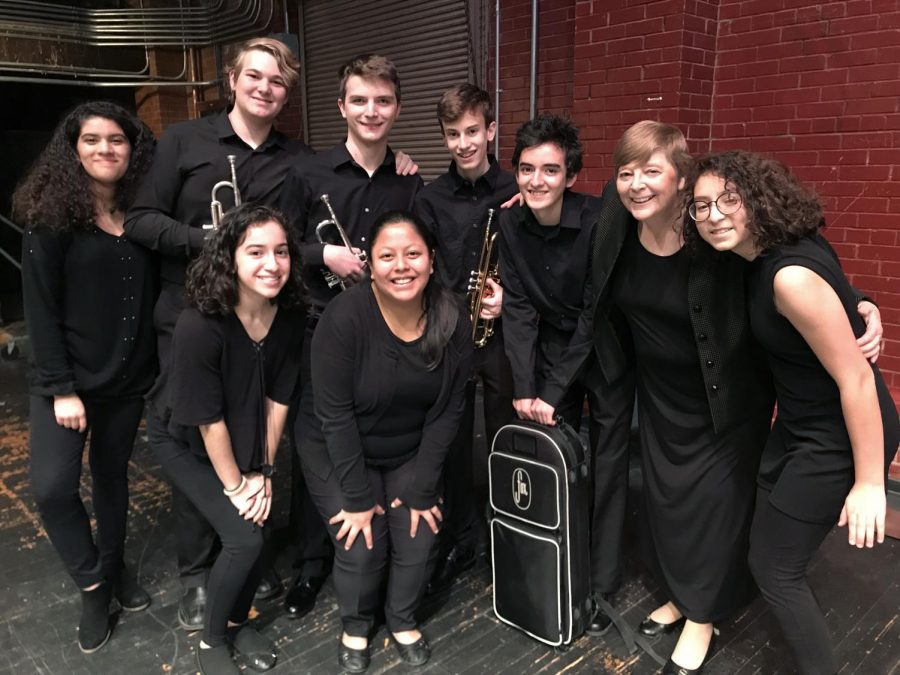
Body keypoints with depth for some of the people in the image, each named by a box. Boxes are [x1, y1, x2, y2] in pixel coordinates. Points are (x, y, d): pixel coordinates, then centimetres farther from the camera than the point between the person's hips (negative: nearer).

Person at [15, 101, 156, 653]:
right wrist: (60, 388, -15)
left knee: (113, 474, 16)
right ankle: (93, 584, 13)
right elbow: (41, 308, -11)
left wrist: (159, 367, -5)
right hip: (66, 378, -3)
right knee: (53, 486, -10)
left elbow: (157, 293, 2)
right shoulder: (51, 217, -10)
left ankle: (114, 566, 36)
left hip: (128, 378, 3)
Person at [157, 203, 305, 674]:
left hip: (247, 442, 5)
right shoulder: (199, 326, -33)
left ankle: (237, 621, 29)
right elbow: (208, 420, -25)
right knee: (244, 537, -13)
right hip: (186, 443, -5)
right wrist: (234, 485, -15)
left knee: (258, 527, -2)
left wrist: (264, 471, -6)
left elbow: (278, 399, -8)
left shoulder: (290, 316, -16)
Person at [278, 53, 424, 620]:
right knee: (311, 448, 4)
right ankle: (312, 564, 25)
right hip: (320, 331, -1)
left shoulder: (411, 185, 5)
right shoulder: (307, 173, -1)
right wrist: (325, 254, -15)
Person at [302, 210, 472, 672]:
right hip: (339, 456, -3)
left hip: (412, 456, 3)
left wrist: (422, 489, -10)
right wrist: (358, 497, -19)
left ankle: (402, 619, 28)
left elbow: (448, 411, -10)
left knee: (419, 538, -5)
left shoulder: (453, 322, -16)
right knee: (362, 547, -9)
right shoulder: (345, 317, -27)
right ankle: (355, 624, 25)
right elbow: (335, 414, -23)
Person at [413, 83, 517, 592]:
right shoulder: (431, 198, 3)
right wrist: (468, 303, -15)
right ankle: (459, 540, 26)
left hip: (502, 334, -1)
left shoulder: (515, 193, -1)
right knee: (453, 440, 8)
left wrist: (506, 296, -16)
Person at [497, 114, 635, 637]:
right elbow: (518, 306, -8)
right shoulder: (511, 223, -9)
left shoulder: (601, 220, -23)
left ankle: (602, 584, 15)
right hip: (552, 347, 4)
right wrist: (524, 386, -15)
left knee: (606, 467, 1)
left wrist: (554, 391, -20)